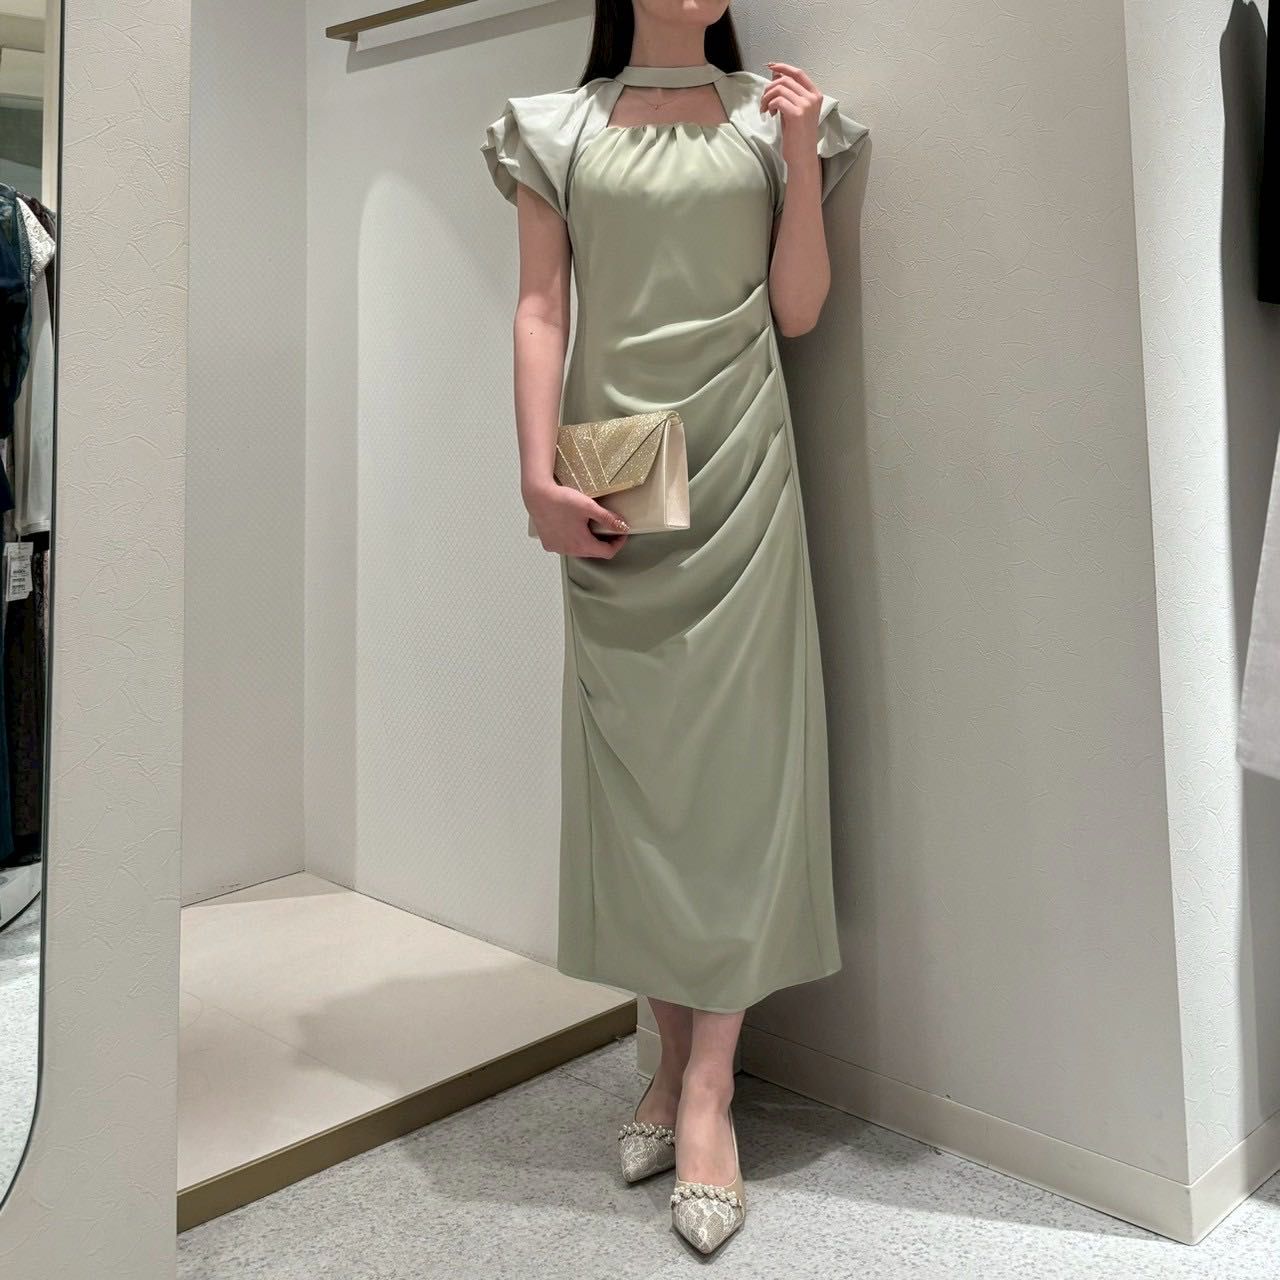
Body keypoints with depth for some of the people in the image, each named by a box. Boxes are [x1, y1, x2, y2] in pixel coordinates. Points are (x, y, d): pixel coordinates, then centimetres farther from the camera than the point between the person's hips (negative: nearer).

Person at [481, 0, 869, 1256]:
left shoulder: (772, 117, 12)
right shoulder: (558, 129, 12)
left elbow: (797, 310, 6)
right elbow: (540, 311, 4)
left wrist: (800, 156, -2)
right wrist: (538, 472, -7)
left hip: (739, 468, 0)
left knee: (734, 750, -5)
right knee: (629, 753, 1)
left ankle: (708, 1090, 0)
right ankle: (670, 1051, 15)